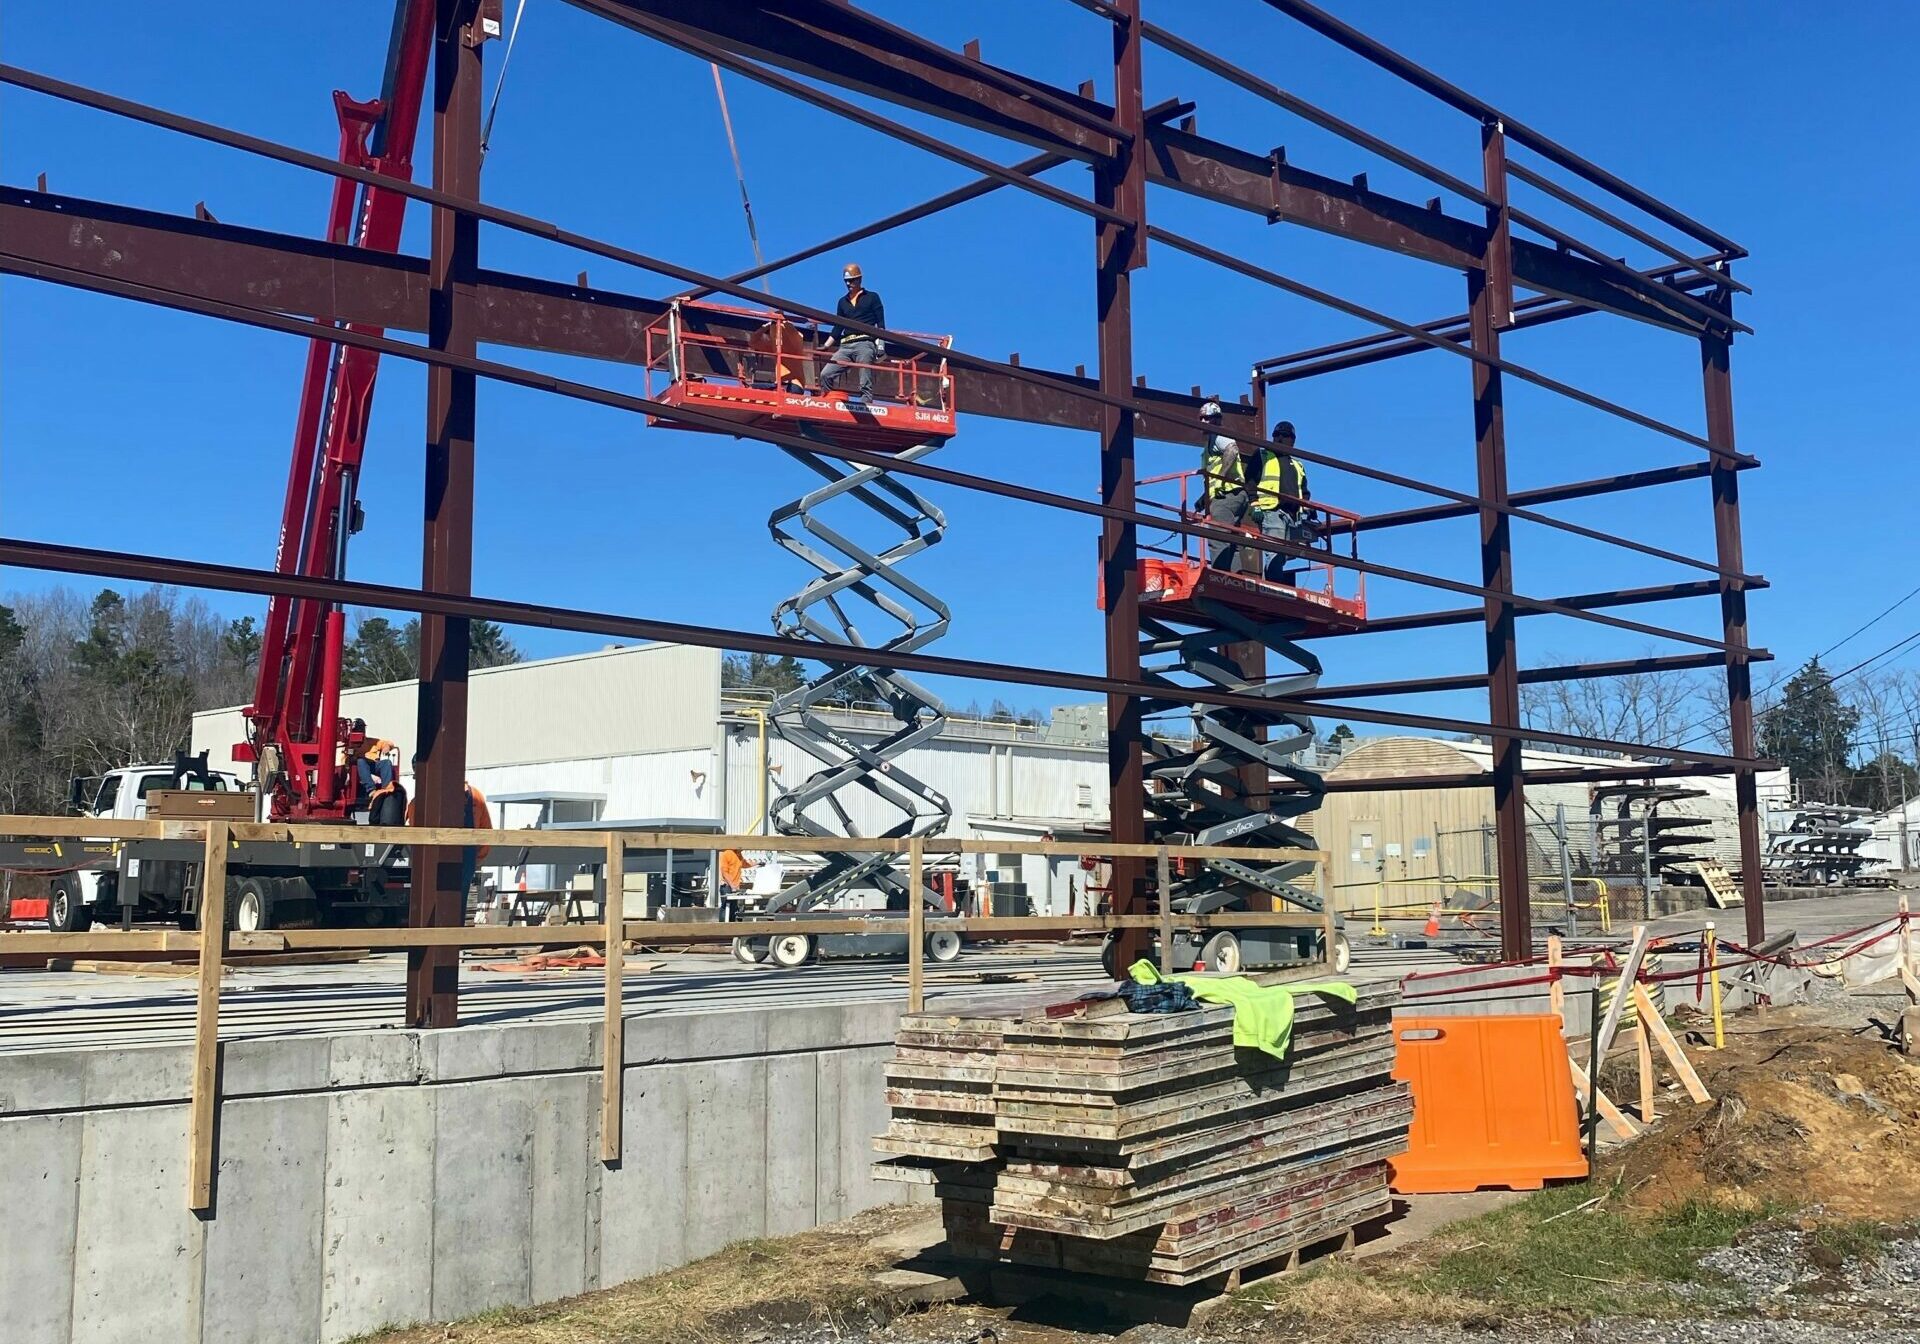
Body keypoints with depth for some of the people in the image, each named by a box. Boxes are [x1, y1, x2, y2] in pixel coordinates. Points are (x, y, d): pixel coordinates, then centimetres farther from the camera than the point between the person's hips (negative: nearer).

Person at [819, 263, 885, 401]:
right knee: (826, 375, -12)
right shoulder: (843, 301, 23)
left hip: (865, 344, -5)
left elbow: (880, 323, 4)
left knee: (865, 384, -11)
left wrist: (880, 343, -7)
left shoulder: (872, 297, 11)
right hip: (845, 346, 5)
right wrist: (825, 347, 14)